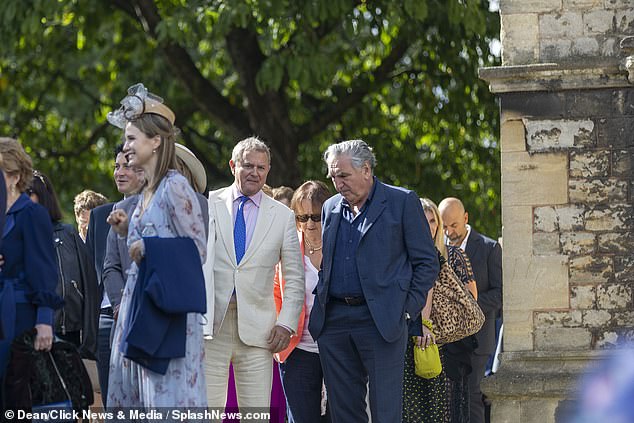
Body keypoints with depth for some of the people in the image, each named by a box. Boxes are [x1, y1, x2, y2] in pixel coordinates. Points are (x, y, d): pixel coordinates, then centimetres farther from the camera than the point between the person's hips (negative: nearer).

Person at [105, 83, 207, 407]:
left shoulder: (175, 187, -10)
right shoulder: (146, 192, 16)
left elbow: (197, 252, -10)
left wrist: (147, 247, -11)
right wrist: (126, 230, 8)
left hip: (168, 305, -9)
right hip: (139, 303, 9)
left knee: (167, 395, -8)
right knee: (134, 394, 7)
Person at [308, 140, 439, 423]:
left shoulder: (402, 202, 1)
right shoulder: (331, 208, 16)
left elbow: (427, 262, 1)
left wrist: (408, 310, -6)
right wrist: (320, 304, 10)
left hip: (381, 321, -5)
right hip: (333, 322, 5)